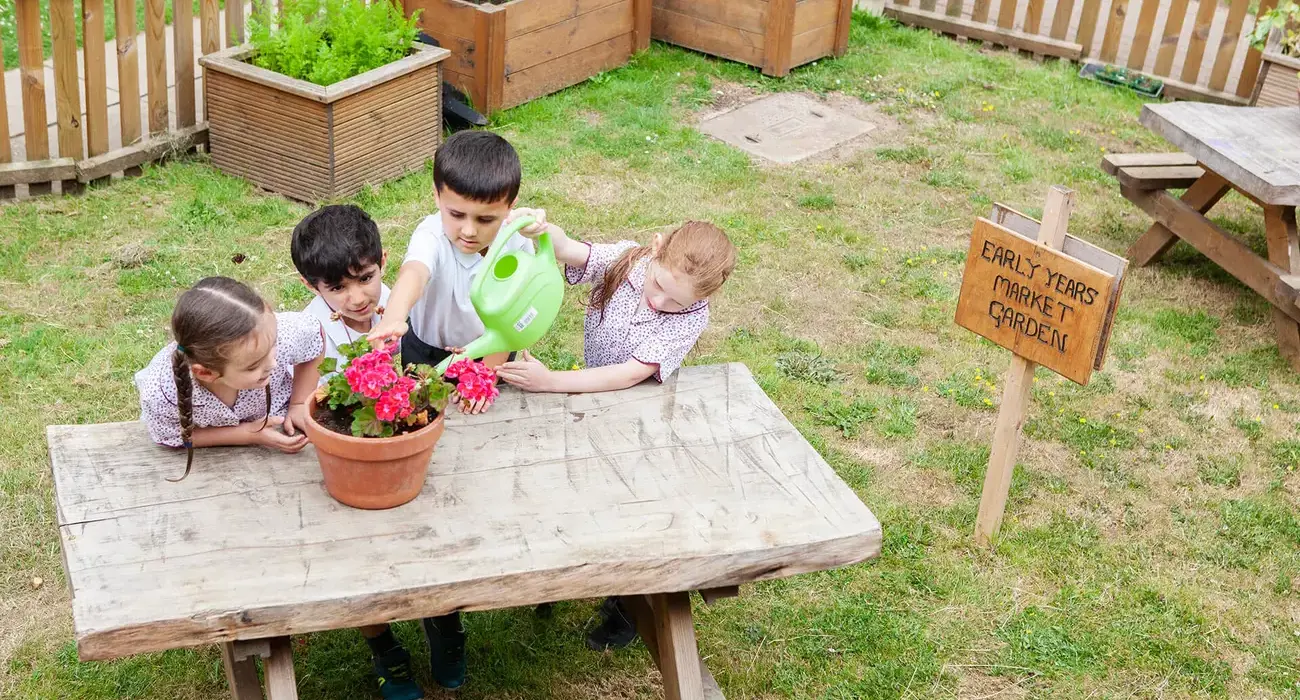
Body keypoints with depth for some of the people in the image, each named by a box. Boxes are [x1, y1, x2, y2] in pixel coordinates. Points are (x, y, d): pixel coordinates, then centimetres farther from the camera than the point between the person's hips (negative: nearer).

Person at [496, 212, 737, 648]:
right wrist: (542, 232, -62)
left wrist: (549, 382, -41)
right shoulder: (624, 260, -20)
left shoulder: (691, 317, -29)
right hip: (592, 398, 4)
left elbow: (628, 375, -34)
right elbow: (568, 250, -37)